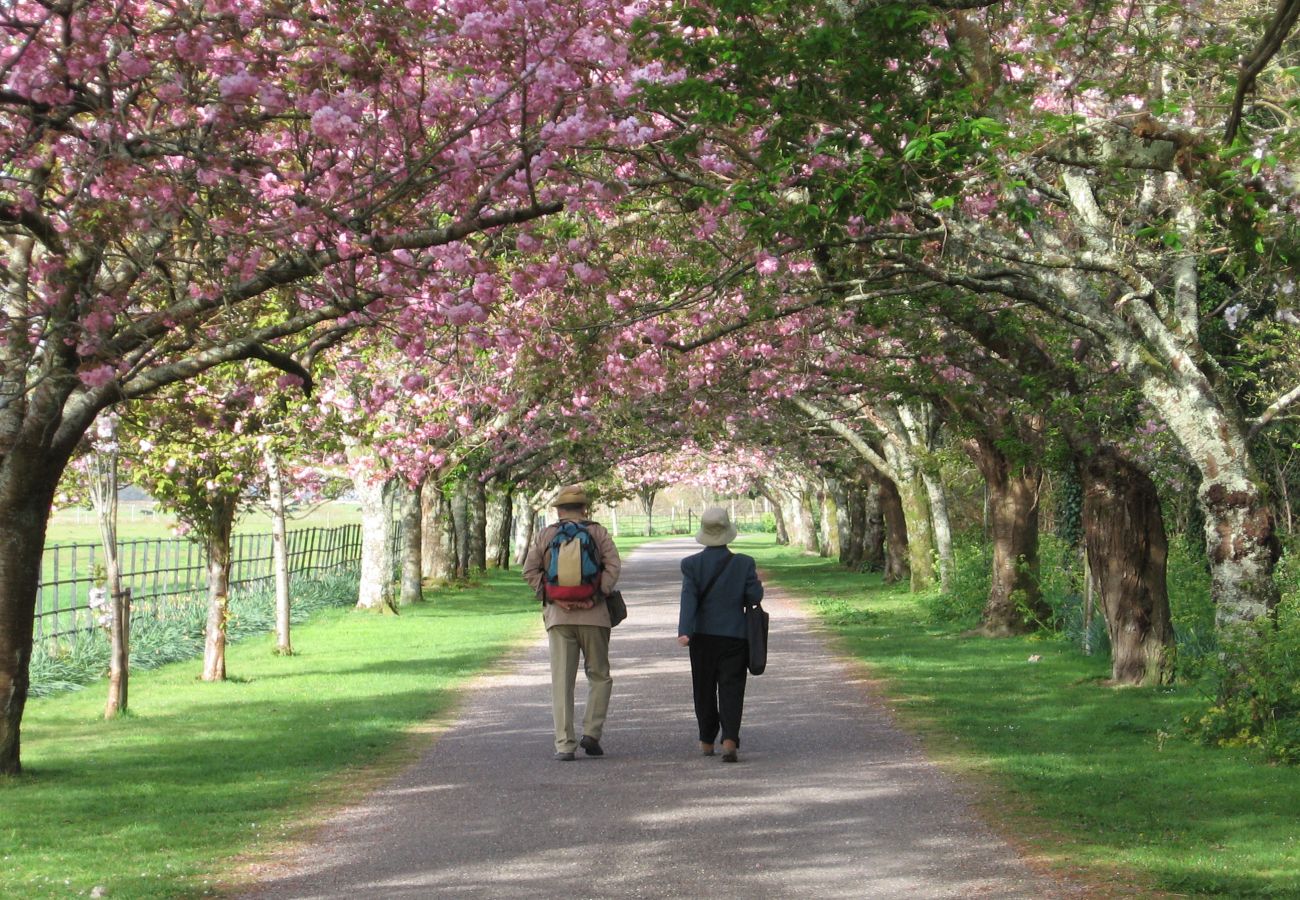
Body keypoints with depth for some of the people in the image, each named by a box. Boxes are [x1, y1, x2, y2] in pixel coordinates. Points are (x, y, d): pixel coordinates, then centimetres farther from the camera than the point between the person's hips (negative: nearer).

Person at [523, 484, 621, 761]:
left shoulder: (546, 535, 9)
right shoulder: (598, 533, 6)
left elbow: (529, 570, 1)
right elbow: (613, 565, -7)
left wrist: (550, 597, -2)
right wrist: (597, 596, -9)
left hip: (558, 616, 1)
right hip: (593, 615, -1)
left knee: (561, 681, 2)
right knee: (599, 676, 13)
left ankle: (564, 744, -2)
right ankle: (591, 733, 0)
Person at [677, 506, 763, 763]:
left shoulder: (691, 564, -4)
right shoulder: (744, 563, -6)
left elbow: (689, 598, -14)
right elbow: (754, 597, -6)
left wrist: (684, 631, -23)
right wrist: (756, 581, 16)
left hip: (703, 636, 1)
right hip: (734, 636, -1)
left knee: (704, 691, 14)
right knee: (731, 690, -2)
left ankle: (707, 742, 24)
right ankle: (729, 740, -19)